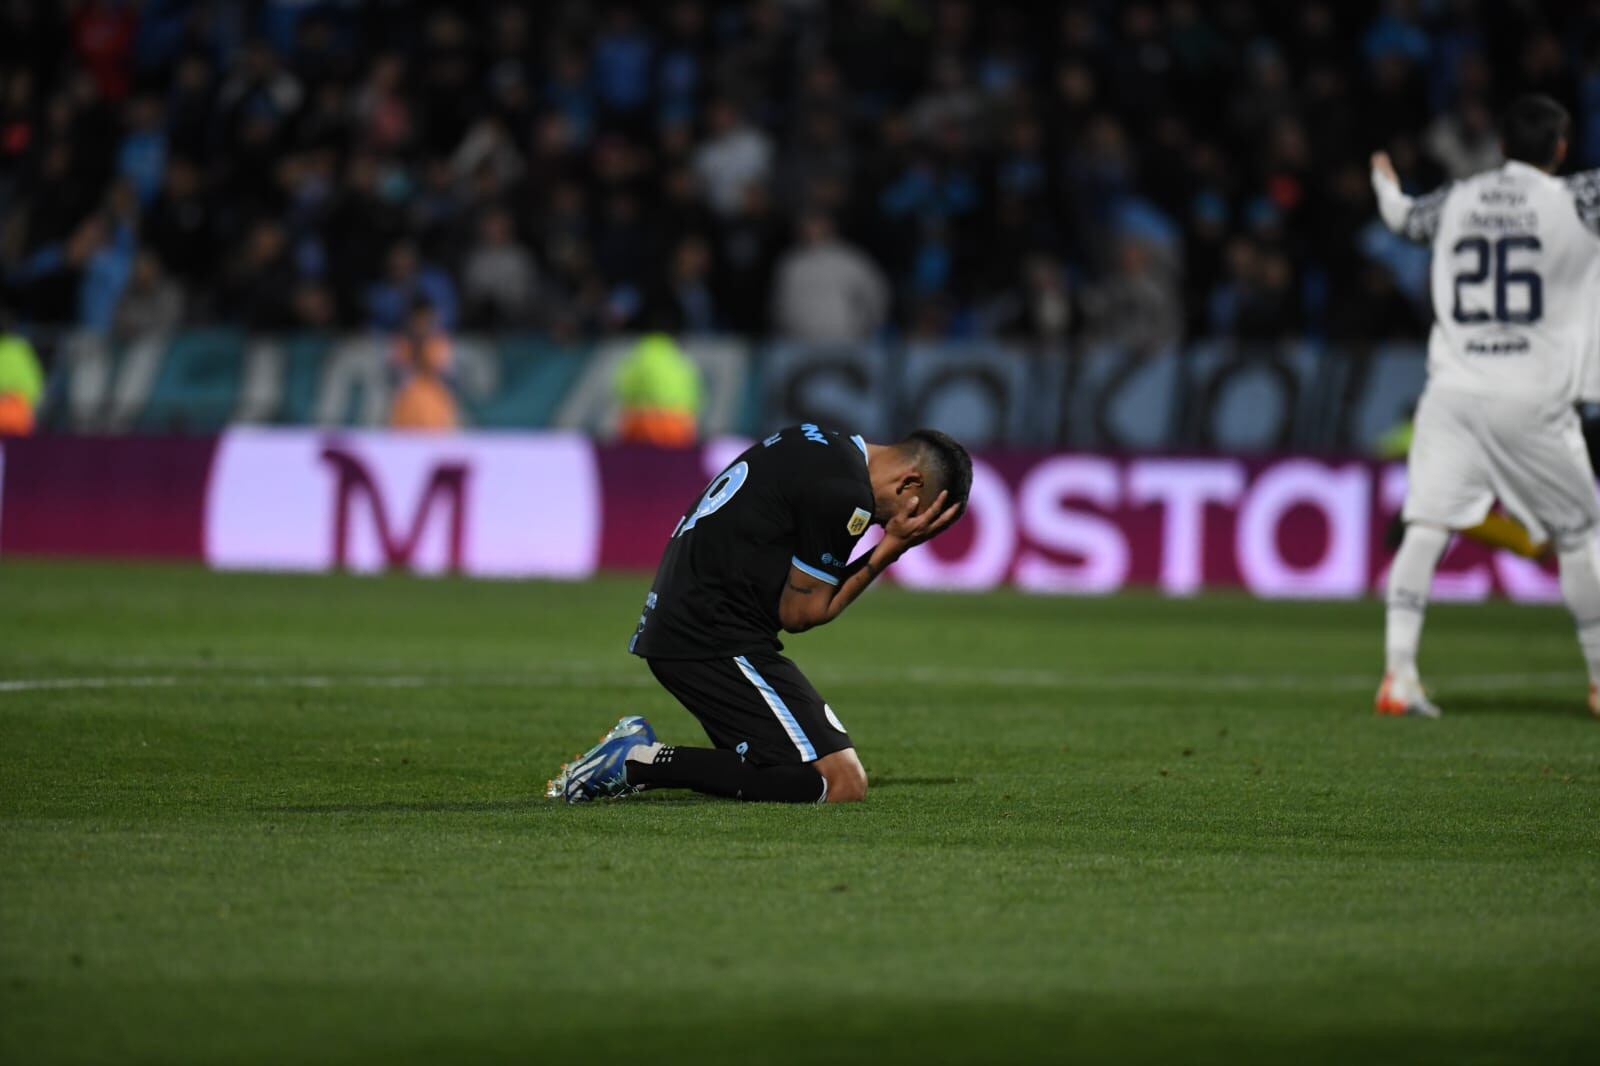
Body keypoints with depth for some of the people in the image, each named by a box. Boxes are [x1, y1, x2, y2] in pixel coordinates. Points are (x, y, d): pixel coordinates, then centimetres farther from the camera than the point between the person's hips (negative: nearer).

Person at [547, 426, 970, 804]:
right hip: (713, 643, -11)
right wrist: (890, 549, -3)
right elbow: (800, 613, -8)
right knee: (843, 784, -15)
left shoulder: (815, 442, 14)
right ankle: (646, 763, -14)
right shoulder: (845, 494, -16)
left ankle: (637, 751, 6)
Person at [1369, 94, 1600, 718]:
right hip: (1533, 402, -3)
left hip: (1453, 391, 3)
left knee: (1425, 527, -2)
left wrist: (1385, 180, 54)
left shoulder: (1456, 201, 10)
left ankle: (1398, 673, -13)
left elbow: (1400, 216, 32)